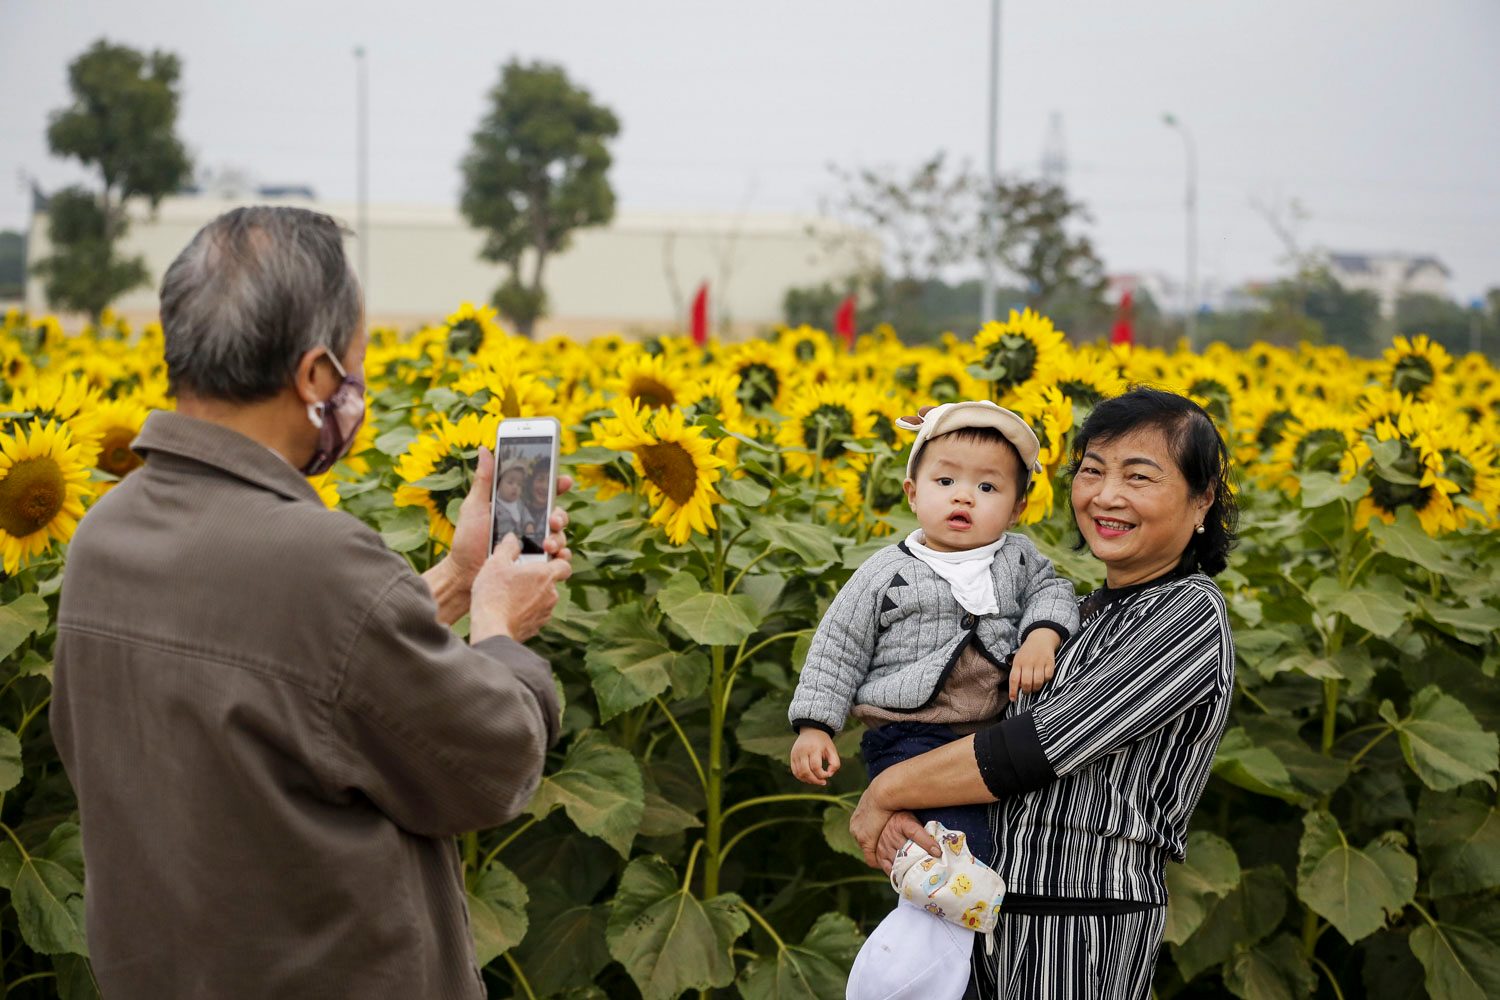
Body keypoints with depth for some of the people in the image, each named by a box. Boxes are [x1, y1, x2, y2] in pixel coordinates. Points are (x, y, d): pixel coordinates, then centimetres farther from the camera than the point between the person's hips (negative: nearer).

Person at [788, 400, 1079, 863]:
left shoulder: (1018, 559, 10)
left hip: (998, 733, 5)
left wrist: (1043, 635, -15)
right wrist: (814, 727, -2)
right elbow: (837, 649, 4)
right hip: (911, 739, -5)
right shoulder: (886, 573, 0)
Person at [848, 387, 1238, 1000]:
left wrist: (884, 793, -10)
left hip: (1083, 924, -8)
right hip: (993, 913, 8)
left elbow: (1035, 748, -19)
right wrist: (897, 810, -11)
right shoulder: (1087, 616, 14)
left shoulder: (1191, 616, -13)